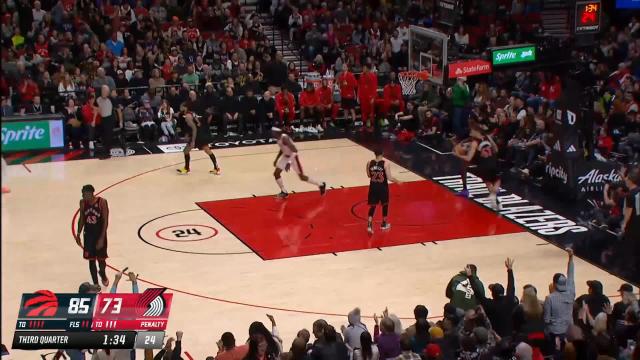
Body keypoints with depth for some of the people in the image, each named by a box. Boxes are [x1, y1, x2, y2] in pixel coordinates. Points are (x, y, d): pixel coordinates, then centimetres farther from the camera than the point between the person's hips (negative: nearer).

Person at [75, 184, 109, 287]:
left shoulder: (102, 202, -19)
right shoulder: (83, 202, -6)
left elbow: (105, 221, -16)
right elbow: (82, 219, 7)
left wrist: (102, 238, -20)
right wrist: (78, 234, 6)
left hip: (100, 235, -3)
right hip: (88, 235, 3)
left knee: (101, 259, 9)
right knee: (91, 260, 6)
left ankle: (103, 275, 41)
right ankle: (95, 284, 18)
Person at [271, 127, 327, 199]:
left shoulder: (284, 138, -31)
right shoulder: (279, 138, -2)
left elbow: (294, 150, -36)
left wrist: (289, 162, -41)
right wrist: (276, 159, 18)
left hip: (293, 157, -9)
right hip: (285, 156, 9)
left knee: (302, 177, 1)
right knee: (276, 173, 1)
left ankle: (321, 185, 17)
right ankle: (284, 192, 13)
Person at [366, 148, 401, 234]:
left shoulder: (369, 163, -6)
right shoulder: (385, 164, -16)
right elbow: (389, 178, -16)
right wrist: (397, 181, 1)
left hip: (373, 187, 2)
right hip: (383, 187, -2)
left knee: (372, 206, 9)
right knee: (385, 205, 20)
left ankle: (369, 225, -8)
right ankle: (384, 224, 31)